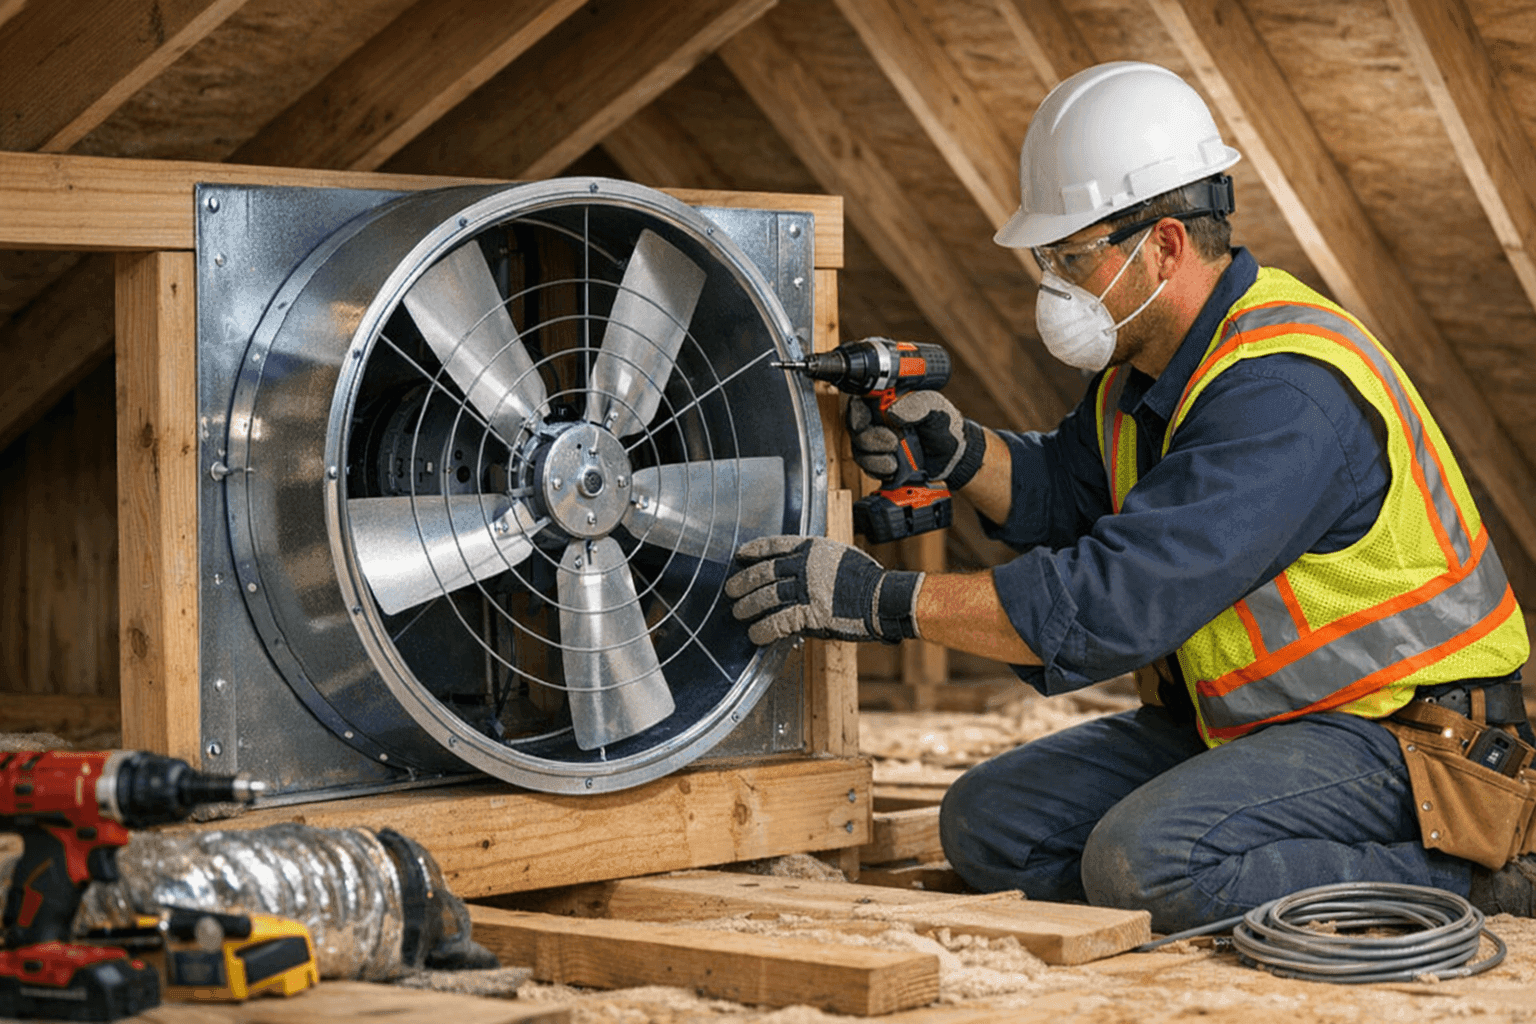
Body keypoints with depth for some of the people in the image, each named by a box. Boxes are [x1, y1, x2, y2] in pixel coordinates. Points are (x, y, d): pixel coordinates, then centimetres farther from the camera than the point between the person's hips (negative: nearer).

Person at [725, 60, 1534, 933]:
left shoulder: (1286, 391, -27)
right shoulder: (1152, 353, 4)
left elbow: (1123, 599, -34)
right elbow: (1063, 495, 17)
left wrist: (885, 601, -31)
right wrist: (958, 450, -6)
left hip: (1402, 734, -9)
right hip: (1232, 723, 10)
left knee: (1147, 859, -31)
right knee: (989, 823, -1)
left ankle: (1461, 869, -13)